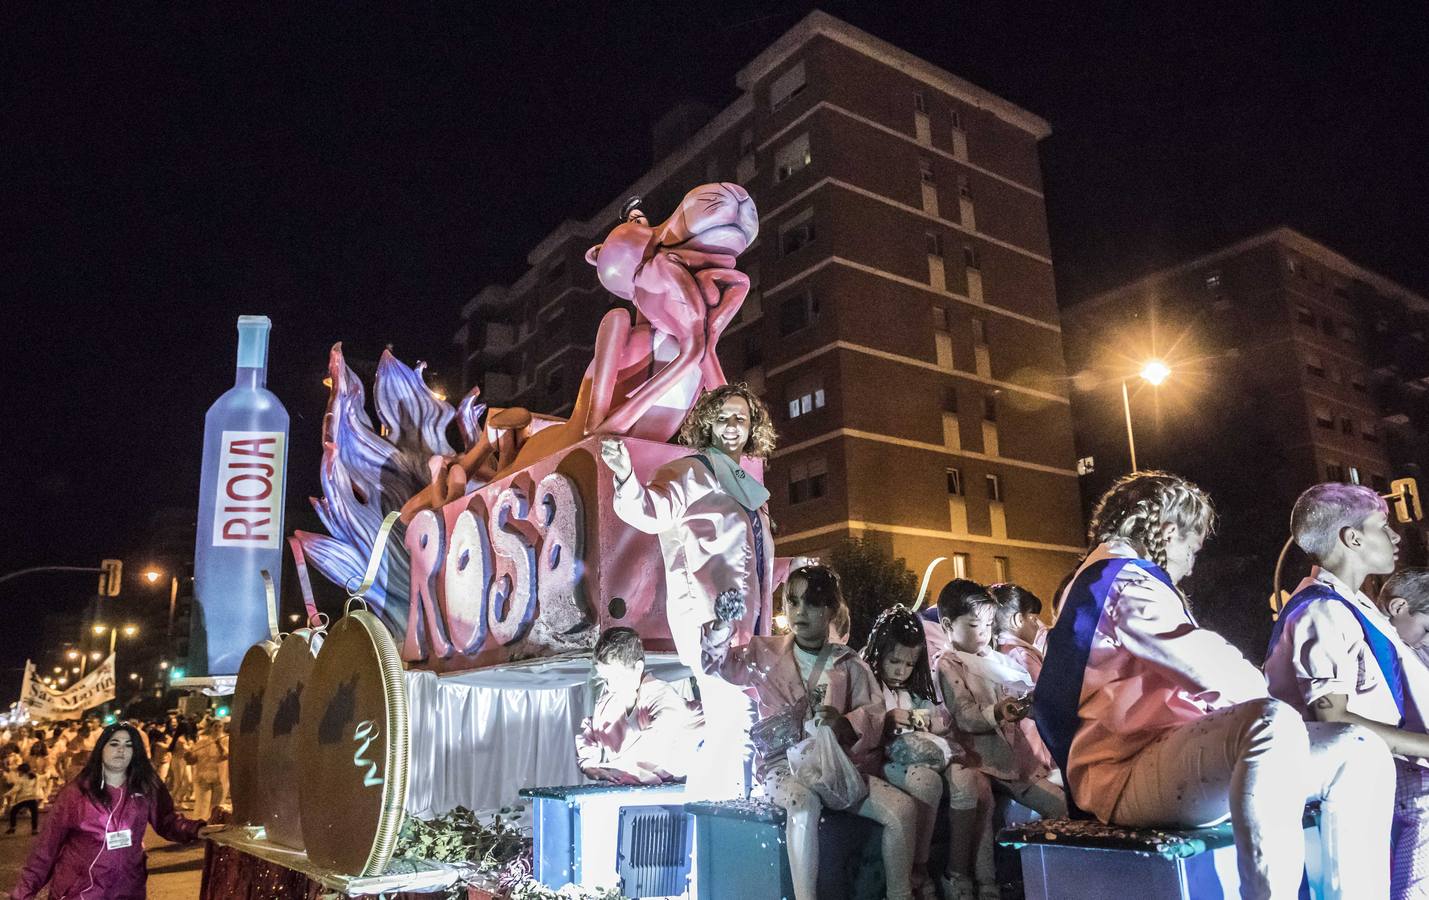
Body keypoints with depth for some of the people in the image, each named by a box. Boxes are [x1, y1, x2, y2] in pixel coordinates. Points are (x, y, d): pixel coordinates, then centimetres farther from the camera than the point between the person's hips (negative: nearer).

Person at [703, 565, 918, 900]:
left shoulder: (850, 664, 11)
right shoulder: (766, 652, 10)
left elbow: (874, 713, 0)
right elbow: (720, 662, -2)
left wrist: (845, 723, -22)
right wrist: (721, 627, -23)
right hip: (784, 762, -2)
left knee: (902, 808, -18)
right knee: (804, 803, -37)